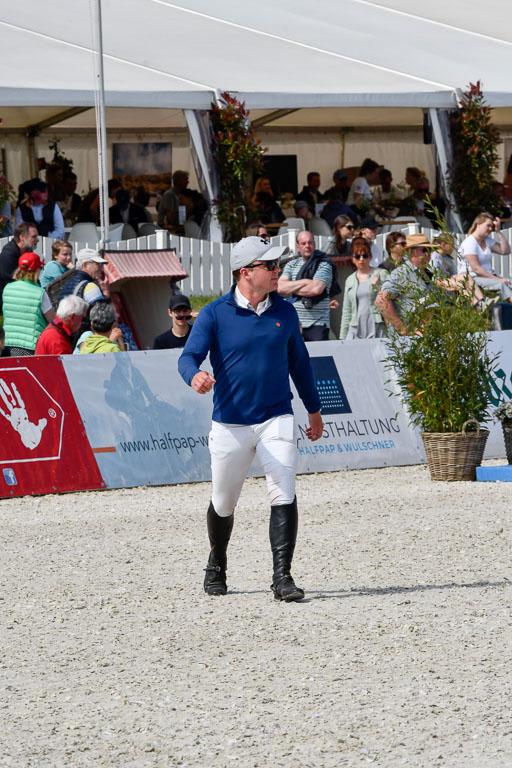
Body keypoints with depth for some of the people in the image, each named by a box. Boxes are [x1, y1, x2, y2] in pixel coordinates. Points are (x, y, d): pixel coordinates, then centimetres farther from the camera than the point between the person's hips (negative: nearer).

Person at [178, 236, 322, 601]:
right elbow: (189, 356, -16)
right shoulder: (215, 314, -5)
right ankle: (217, 565, 38)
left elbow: (299, 362, 17)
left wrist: (314, 410, 24)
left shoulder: (285, 312, 5)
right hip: (230, 423, -1)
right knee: (223, 503, 12)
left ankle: (282, 577, -16)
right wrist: (195, 376, -40)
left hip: (276, 420, 1)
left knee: (283, 494, -17)